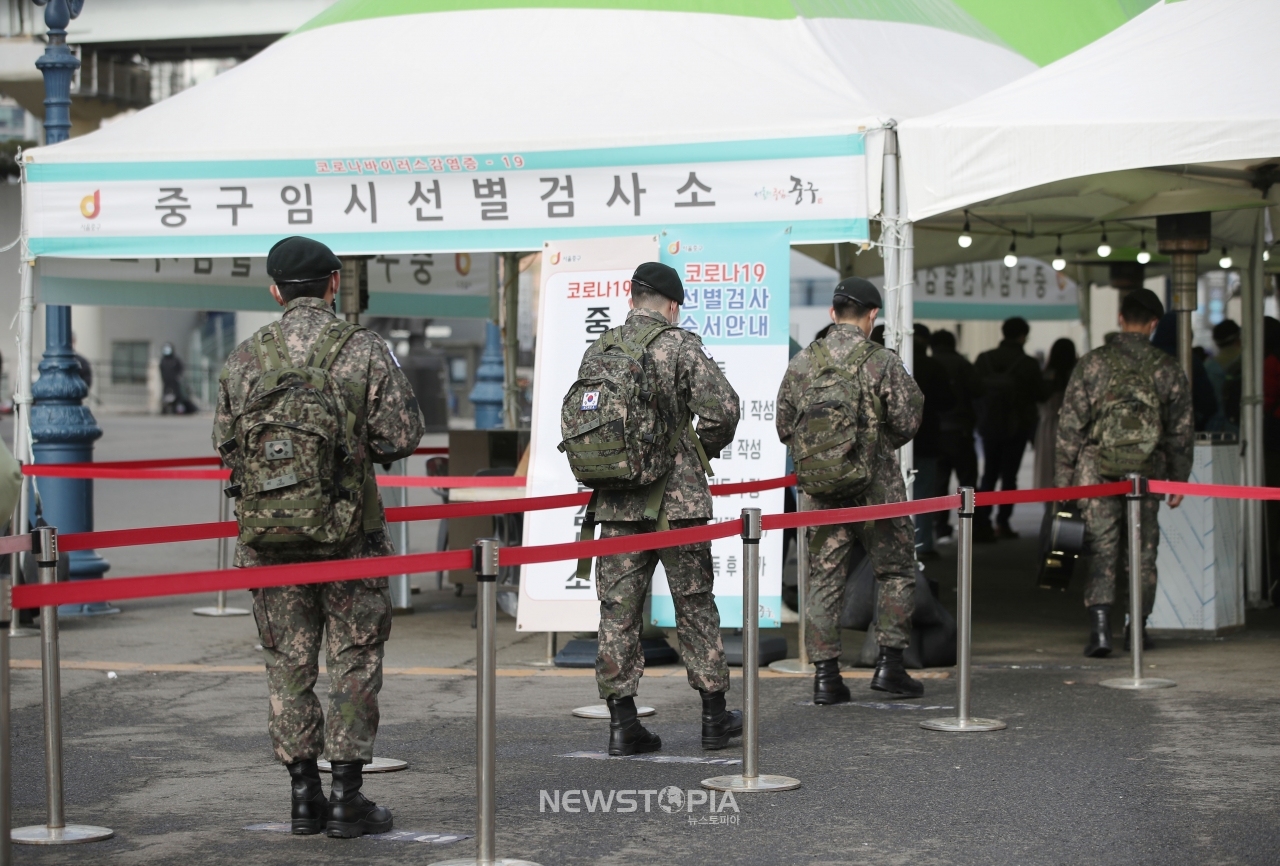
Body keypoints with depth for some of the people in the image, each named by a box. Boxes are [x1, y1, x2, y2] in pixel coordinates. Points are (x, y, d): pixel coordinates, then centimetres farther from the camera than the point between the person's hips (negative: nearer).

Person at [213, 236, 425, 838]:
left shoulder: (244, 358, 1)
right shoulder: (363, 349, -7)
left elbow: (224, 441, 7)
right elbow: (402, 436, -8)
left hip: (268, 528, 3)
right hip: (348, 530, -2)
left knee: (288, 662, 10)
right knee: (355, 659, 6)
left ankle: (304, 794, 12)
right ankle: (347, 798, 5)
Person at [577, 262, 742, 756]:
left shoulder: (597, 350, 7)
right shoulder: (681, 346, -7)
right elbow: (722, 407, -15)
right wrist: (704, 448, 4)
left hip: (616, 503, 3)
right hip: (677, 498, -3)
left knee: (618, 609, 5)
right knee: (694, 605, 8)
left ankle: (622, 722, 4)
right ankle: (714, 715, 15)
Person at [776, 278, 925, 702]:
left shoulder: (801, 363, 1)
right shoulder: (883, 363, -10)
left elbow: (784, 427, 7)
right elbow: (906, 423, -8)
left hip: (821, 489, 3)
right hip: (876, 488, -3)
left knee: (824, 579, 8)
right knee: (895, 571, 12)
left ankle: (826, 674, 6)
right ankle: (889, 663, 8)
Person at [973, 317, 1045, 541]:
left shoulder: (984, 359, -3)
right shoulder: (1028, 364, -12)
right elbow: (1039, 394, -4)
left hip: (989, 424, 3)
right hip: (1017, 426, -3)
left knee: (989, 474, 11)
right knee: (1009, 475, 6)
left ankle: (980, 522, -1)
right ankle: (1002, 523, 3)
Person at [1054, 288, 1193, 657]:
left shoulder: (1092, 363, -2)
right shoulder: (1168, 368, 2)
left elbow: (1070, 423, -2)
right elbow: (1181, 430, 7)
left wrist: (1063, 475, 5)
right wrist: (1178, 479, 16)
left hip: (1099, 471, -1)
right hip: (1147, 473, 1)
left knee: (1102, 550, 1)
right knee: (1143, 551, 13)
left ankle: (1100, 629, -12)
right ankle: (1137, 630, 19)